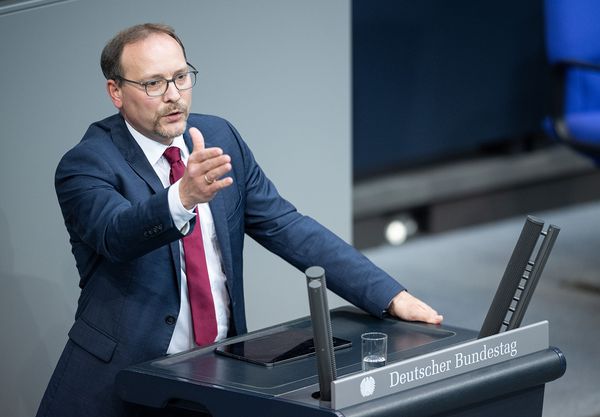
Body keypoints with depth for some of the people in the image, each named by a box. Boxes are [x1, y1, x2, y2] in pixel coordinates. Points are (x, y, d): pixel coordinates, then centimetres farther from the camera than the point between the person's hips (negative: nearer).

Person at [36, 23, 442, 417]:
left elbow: (288, 227, 3)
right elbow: (117, 234, -29)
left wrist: (390, 296, -6)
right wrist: (184, 196, -49)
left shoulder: (219, 138, 5)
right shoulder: (86, 165, -10)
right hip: (122, 382, -3)